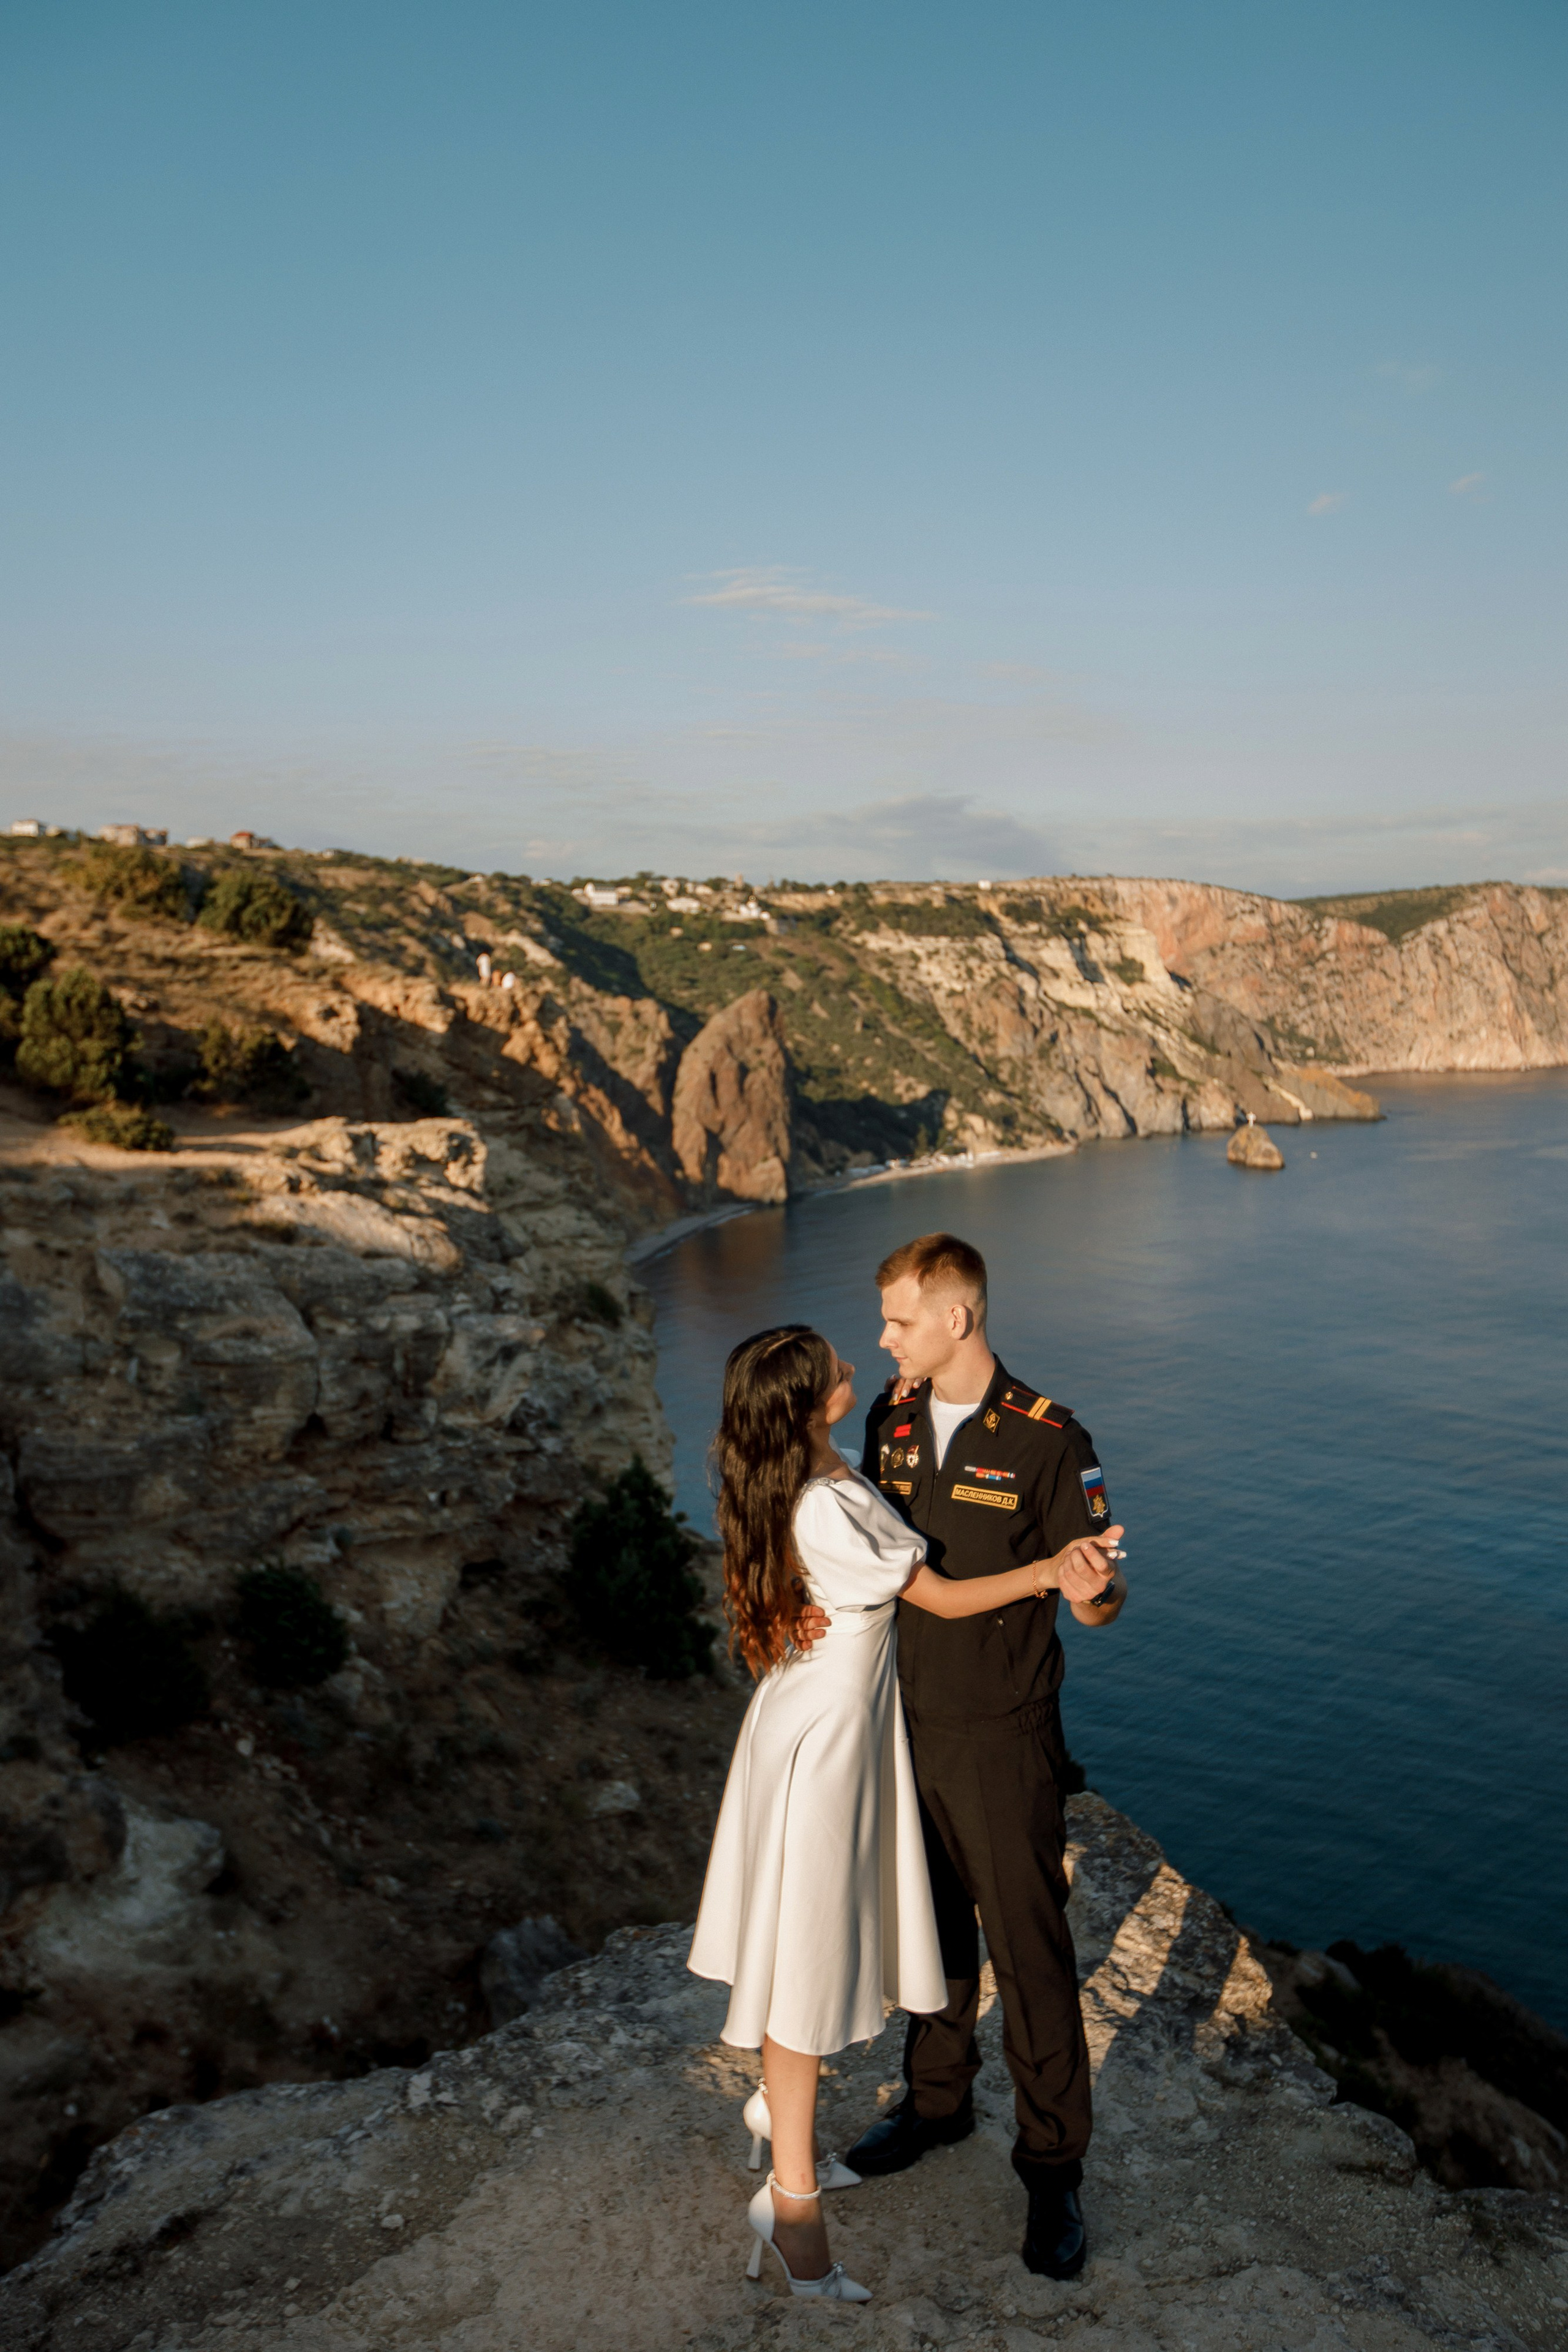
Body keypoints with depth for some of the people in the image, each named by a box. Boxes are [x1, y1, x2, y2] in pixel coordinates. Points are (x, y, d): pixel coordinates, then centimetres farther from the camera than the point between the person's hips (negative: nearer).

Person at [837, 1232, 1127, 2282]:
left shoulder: (1049, 1440, -18)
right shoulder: (893, 1418, 0)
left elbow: (1101, 1601, -14)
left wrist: (1095, 1590, -37)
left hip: (1002, 1739, -5)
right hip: (904, 1722, 6)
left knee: (1030, 1950, 5)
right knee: (930, 1922, 22)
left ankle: (1054, 2165, 24)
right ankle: (939, 2097, 43)